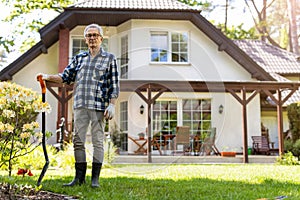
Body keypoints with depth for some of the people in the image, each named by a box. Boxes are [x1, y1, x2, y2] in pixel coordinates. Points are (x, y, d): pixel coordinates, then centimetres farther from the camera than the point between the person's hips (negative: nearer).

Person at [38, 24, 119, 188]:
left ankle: (95, 178, 4)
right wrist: (48, 77, 1)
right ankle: (79, 177, 11)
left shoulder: (109, 58, 6)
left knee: (97, 141, -2)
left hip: (99, 106, -4)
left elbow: (114, 85, 1)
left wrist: (111, 105, -8)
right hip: (80, 105, 4)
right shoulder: (79, 58, 16)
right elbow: (66, 76, 16)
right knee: (78, 140, 3)